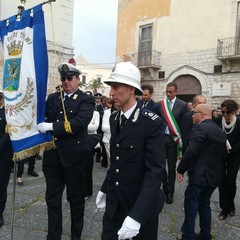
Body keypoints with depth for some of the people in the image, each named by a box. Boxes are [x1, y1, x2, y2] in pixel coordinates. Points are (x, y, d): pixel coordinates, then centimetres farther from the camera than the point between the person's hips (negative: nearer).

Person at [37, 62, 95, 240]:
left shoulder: (86, 100, -5)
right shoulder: (52, 98, 11)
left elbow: (80, 122, -21)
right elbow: (42, 117, 11)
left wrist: (51, 126, -25)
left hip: (74, 156, -4)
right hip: (52, 155, 5)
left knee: (76, 198, 13)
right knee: (52, 198, 13)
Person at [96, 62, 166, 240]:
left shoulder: (152, 123, -20)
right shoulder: (114, 118, 3)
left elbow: (155, 171, -24)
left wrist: (136, 215, -29)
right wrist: (105, 188, 13)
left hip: (142, 205, -5)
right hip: (114, 202, 5)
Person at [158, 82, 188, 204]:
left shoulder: (182, 105, -2)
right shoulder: (161, 104, 4)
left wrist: (181, 138, -5)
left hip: (173, 139, -2)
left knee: (171, 167, 8)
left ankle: (170, 192, 22)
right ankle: (165, 188, 27)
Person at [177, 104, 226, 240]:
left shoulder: (200, 128, -15)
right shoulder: (220, 131, 13)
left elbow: (191, 152, -21)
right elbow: (221, 153, 17)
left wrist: (180, 169, -13)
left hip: (200, 174, -9)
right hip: (215, 174, 9)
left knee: (191, 204, 3)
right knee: (204, 204, 18)